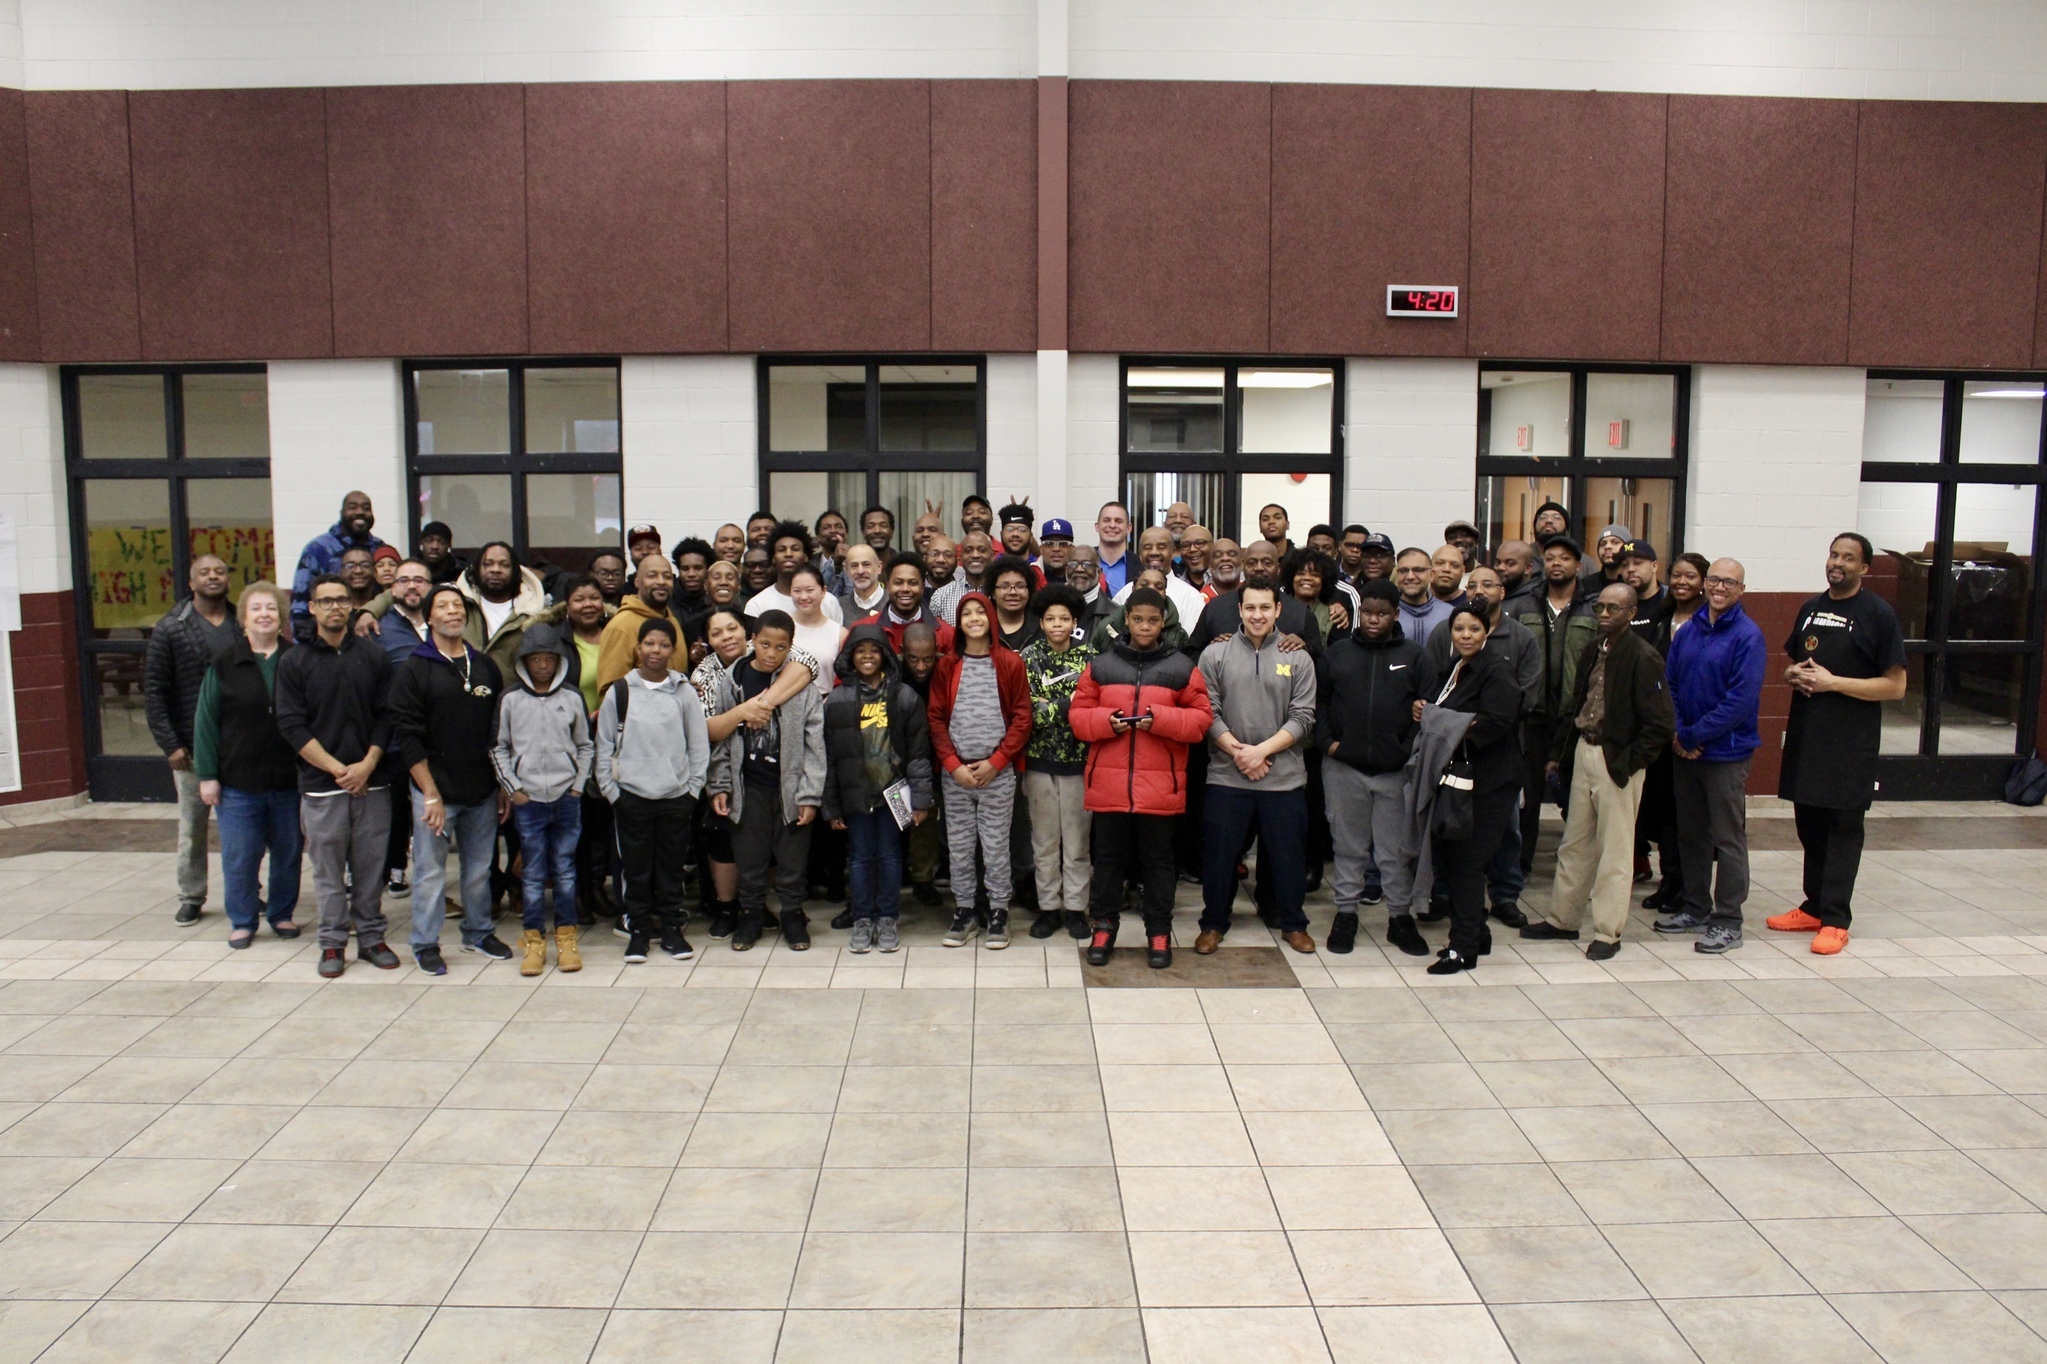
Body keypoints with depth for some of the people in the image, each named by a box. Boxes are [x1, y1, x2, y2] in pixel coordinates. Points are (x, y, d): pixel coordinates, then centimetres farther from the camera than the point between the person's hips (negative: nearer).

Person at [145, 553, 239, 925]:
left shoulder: (244, 625, 3)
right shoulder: (171, 629, -1)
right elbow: (154, 691, -3)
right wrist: (170, 744, -9)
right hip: (192, 746, -1)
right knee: (192, 827, 8)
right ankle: (191, 897, 20)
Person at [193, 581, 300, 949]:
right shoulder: (225, 663, -1)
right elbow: (206, 722, 0)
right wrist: (207, 775, -4)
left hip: (289, 779, 1)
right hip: (238, 781, -1)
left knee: (288, 852, 11)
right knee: (239, 856, 5)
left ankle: (283, 914, 27)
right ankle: (242, 921, 20)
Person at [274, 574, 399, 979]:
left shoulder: (374, 656, 6)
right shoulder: (294, 662, 2)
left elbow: (386, 716, 3)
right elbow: (292, 725, -3)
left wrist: (367, 765, -9)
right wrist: (337, 769, -11)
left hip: (371, 782, 1)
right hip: (320, 784, -1)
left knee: (371, 865, 7)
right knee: (328, 869, 5)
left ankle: (371, 937, 18)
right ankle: (332, 942, 16)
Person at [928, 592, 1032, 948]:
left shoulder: (1010, 663, 1)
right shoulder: (947, 665, 6)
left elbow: (1022, 718, -1)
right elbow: (936, 718, 4)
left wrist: (995, 762, -9)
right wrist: (953, 765, -7)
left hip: (998, 773, -2)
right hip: (955, 774, 2)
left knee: (996, 846, 2)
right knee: (959, 847, 7)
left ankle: (999, 911, 15)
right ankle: (964, 910, 19)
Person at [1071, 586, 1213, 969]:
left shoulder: (1181, 667, 3)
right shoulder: (1101, 665, 6)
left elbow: (1201, 718, 0)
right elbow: (1078, 715, 6)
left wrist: (1161, 718, -15)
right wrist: (1106, 721, -14)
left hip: (1160, 785, -1)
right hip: (1108, 782, 1)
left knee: (1158, 861, 8)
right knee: (1108, 858, 11)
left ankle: (1159, 932, 20)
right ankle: (1104, 926, 24)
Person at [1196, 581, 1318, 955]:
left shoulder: (1298, 659, 1)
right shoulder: (1215, 654, 0)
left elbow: (1302, 718, -3)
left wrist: (1262, 750, -13)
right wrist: (1237, 751, -13)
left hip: (1284, 776, 1)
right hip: (1226, 775, 0)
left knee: (1288, 853, 10)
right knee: (1219, 852, 8)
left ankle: (1292, 923, 28)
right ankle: (1214, 922, 24)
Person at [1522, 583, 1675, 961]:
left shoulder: (1643, 658, -14)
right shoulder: (1593, 650, 8)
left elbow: (1660, 726, -15)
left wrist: (1628, 763, -16)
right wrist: (1558, 751, 11)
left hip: (1616, 760, -7)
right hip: (1584, 751, 7)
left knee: (1614, 850, 3)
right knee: (1575, 842, 15)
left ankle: (1608, 932, 12)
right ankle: (1562, 918, 26)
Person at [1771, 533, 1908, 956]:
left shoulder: (1878, 614, -6)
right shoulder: (1810, 608, 12)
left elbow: (1895, 686, -10)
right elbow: (1790, 662, 22)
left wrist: (1832, 682, -18)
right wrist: (1793, 675, -1)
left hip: (1851, 741, -6)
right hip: (1805, 733, 6)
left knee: (1843, 828, -1)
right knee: (1809, 824, 12)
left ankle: (1835, 920, 2)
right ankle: (1814, 907, 22)